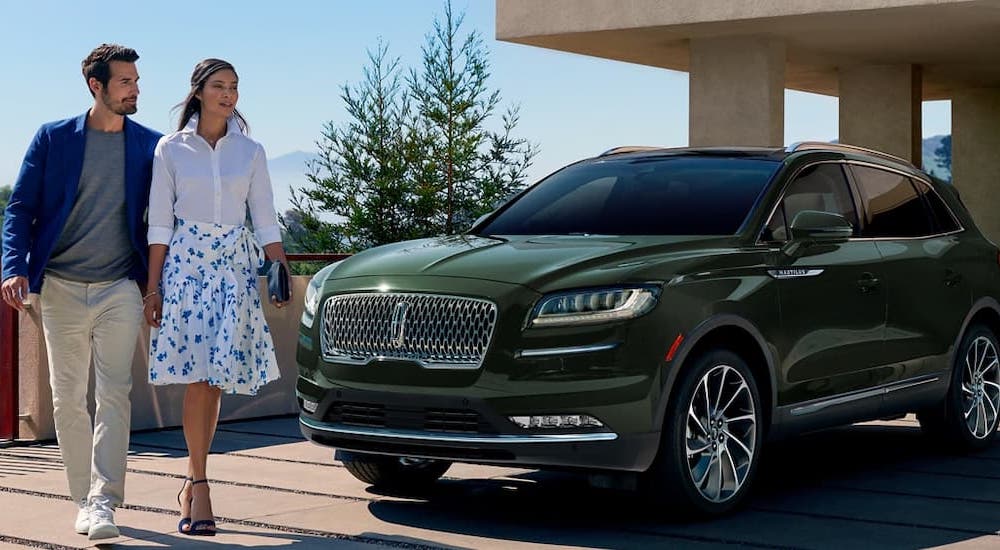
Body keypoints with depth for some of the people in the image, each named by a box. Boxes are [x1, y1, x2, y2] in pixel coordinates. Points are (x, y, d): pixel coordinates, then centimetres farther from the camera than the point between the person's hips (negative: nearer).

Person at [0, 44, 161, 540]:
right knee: (67, 399, 6)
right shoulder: (52, 139, 3)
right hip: (62, 288, 1)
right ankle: (84, 500, 16)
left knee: (114, 394, -11)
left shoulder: (150, 145, 5)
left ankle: (104, 503, -12)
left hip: (120, 289, -1)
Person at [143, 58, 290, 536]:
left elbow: (265, 220, 9)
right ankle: (199, 485, -5)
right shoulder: (171, 149, 5)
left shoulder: (251, 152, 10)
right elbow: (160, 223, 3)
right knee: (199, 375, -10)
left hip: (236, 266, 2)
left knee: (214, 377, 0)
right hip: (186, 263, -2)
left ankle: (192, 483, 11)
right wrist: (153, 287, -2)